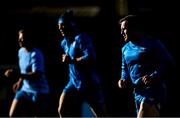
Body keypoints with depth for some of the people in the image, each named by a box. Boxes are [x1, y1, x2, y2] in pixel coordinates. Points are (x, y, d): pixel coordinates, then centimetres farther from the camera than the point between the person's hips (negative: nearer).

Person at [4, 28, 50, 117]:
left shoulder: (36, 54, -20)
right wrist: (20, 81, 14)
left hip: (40, 92, -8)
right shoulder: (21, 52, 7)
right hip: (25, 90, 8)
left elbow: (36, 75, -31)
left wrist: (17, 74, -37)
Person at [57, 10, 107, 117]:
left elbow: (90, 58, -28)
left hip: (89, 84, -8)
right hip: (74, 83, 8)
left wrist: (71, 60, -21)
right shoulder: (64, 43, 11)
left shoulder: (81, 38, -15)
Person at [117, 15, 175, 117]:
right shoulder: (126, 49, 15)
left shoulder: (152, 43, -7)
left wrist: (154, 77, -24)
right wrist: (124, 80, 7)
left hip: (153, 91, -8)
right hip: (138, 92, 8)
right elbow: (125, 68, 29)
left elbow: (168, 62, -11)